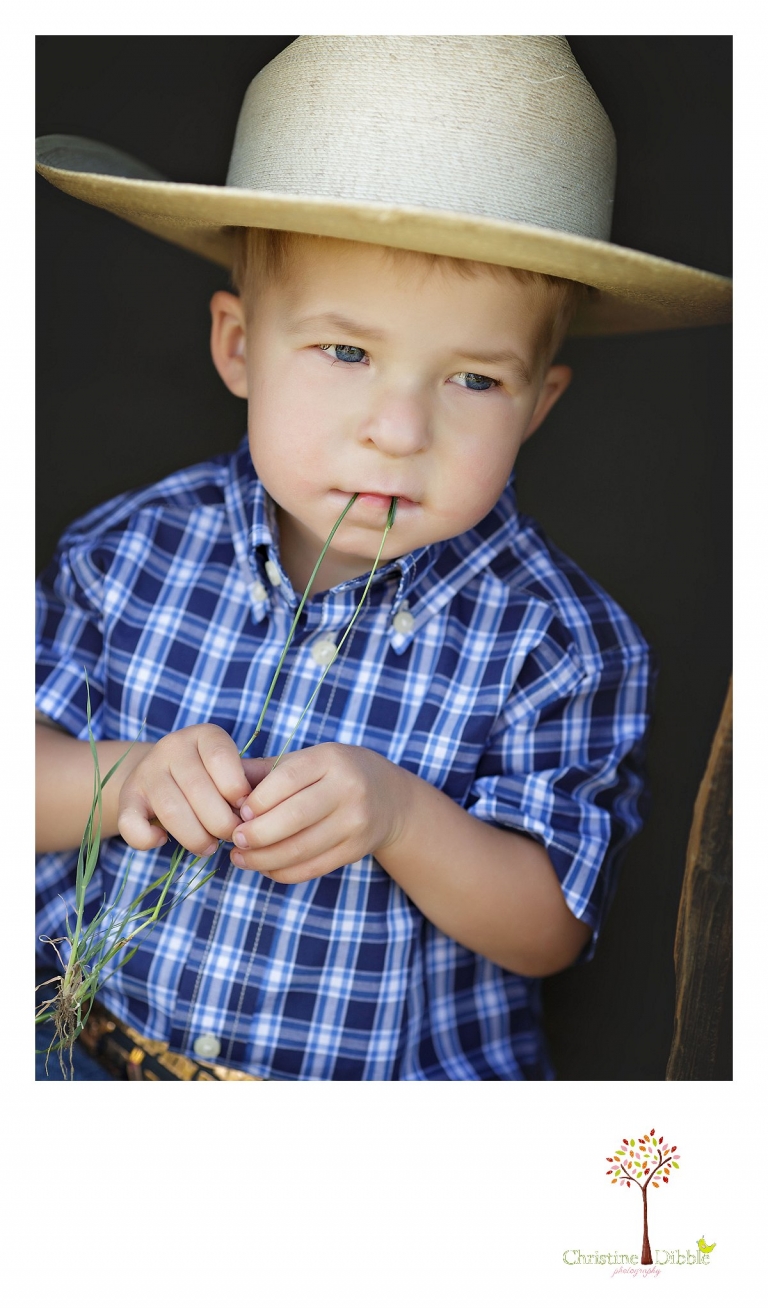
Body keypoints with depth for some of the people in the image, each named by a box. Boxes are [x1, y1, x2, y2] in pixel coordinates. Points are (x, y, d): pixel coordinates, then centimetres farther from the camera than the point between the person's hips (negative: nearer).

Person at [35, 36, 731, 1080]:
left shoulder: (559, 643, -12)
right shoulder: (133, 551, -6)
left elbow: (548, 931, -9)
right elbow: (34, 760, 1)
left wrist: (400, 817, -26)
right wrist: (120, 781, -19)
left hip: (394, 1080, 0)